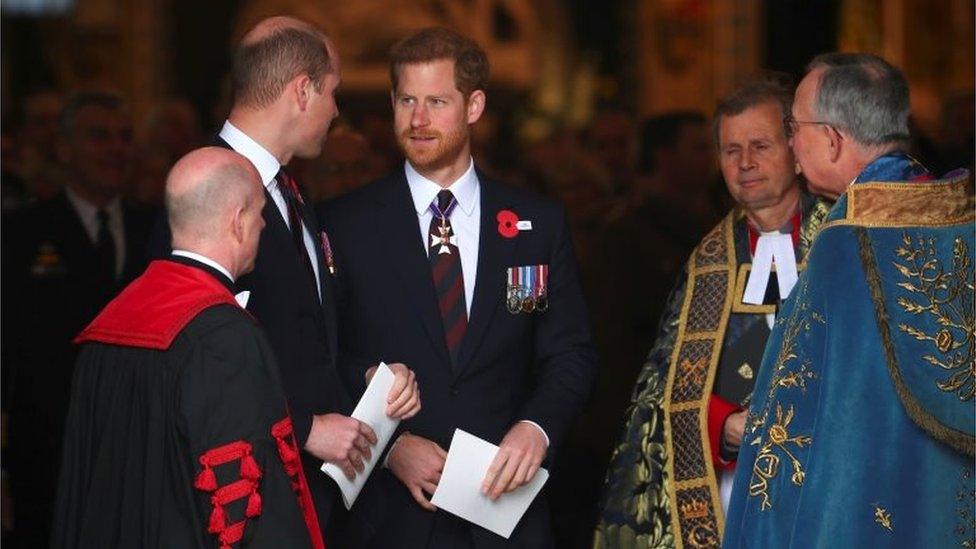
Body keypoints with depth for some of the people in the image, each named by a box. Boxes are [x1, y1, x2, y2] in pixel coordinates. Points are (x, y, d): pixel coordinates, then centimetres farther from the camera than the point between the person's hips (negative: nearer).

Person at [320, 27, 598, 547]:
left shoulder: (539, 223, 5)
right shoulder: (345, 225, 0)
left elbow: (571, 353, 4)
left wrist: (536, 427, -15)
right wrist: (390, 444, -15)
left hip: (506, 500, 2)